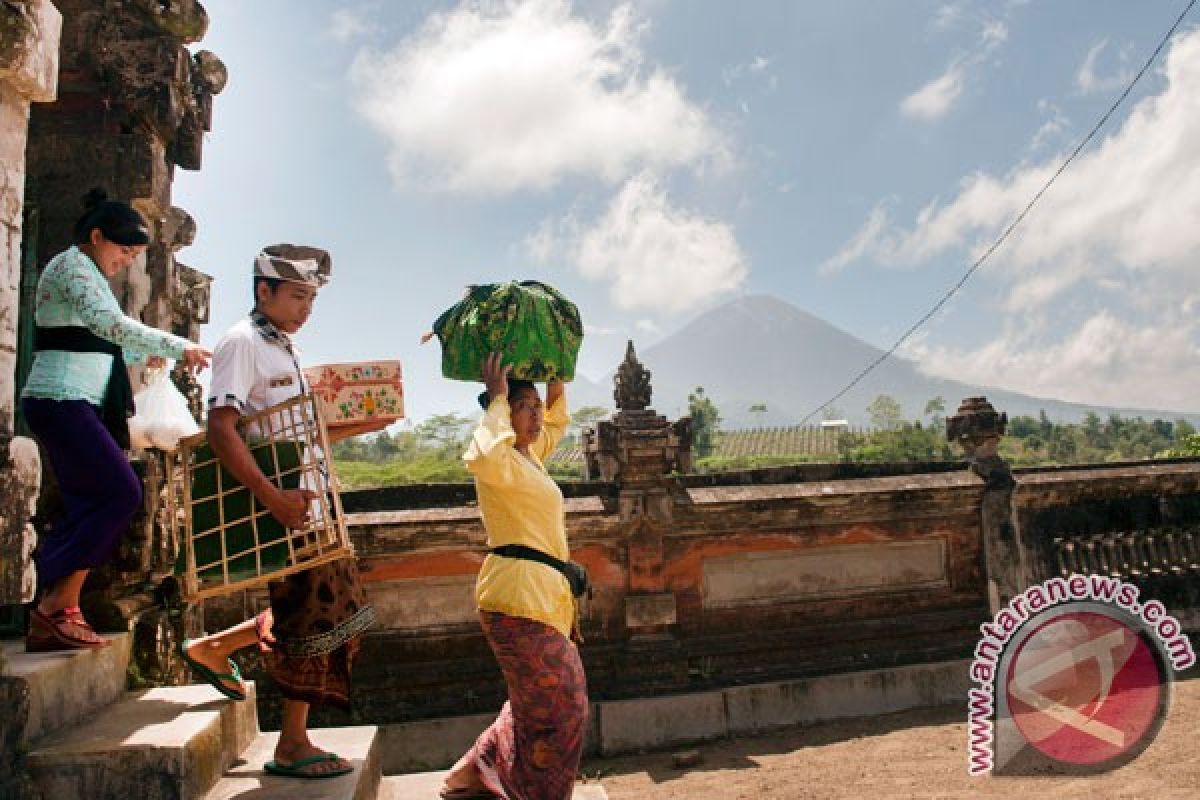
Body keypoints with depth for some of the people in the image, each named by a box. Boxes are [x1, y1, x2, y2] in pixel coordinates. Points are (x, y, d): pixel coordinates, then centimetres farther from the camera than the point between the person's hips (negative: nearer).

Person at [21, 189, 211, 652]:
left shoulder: (84, 271, 23)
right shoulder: (72, 263, -7)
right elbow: (107, 322, -25)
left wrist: (140, 356, 14)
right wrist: (178, 346, -27)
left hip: (73, 405, 10)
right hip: (61, 401, -10)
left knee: (87, 509, 5)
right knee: (123, 494, -15)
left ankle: (52, 619, 6)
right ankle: (53, 606, -9)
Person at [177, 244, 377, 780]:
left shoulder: (283, 347, 17)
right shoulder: (242, 342, -12)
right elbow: (221, 430, -24)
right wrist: (272, 498, -31)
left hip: (298, 498, 9)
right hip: (273, 501, -9)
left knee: (324, 614, 14)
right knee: (316, 615, -4)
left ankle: (213, 647, 26)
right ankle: (293, 746, 11)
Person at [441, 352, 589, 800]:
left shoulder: (531, 455, 15)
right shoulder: (502, 459, -12)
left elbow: (556, 423, 36)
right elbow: (482, 457, -39)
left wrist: (557, 377, 21)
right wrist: (497, 399, -25)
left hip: (540, 595, 10)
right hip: (518, 595, -10)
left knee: (536, 704, 21)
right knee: (561, 708, -2)